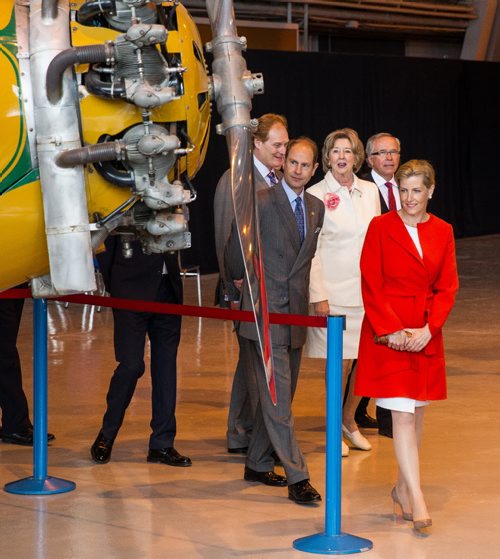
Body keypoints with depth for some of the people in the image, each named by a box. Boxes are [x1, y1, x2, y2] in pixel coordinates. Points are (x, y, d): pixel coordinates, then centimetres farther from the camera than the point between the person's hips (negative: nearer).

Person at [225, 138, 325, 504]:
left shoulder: (316, 208, 10)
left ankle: (258, 464, 27)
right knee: (277, 397, -8)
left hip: (296, 313, 7)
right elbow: (236, 253, 1)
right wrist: (239, 287, 14)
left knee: (280, 395, 14)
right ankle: (297, 477, -9)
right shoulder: (260, 202, -10)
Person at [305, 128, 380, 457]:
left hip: (367, 290, 4)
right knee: (341, 361, -3)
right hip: (334, 292, -4)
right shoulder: (316, 195, -5)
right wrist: (318, 295, -11)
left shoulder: (370, 192, 9)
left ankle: (350, 420, 27)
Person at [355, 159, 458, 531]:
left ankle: (403, 487, 26)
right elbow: (371, 286, -5)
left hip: (426, 335, 4)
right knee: (403, 416, -9)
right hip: (388, 334, -4)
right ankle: (417, 501, -12)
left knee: (417, 415, 11)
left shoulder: (443, 232, 7)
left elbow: (447, 287, 4)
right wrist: (391, 330, -13)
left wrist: (428, 329, -9)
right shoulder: (381, 227, -3)